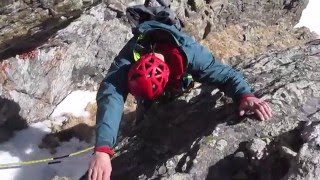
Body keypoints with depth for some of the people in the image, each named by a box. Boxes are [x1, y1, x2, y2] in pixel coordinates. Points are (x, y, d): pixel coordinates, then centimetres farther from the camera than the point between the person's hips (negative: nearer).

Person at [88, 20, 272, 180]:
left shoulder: (188, 52, -48)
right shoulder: (126, 60, -49)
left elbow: (224, 72, -44)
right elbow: (111, 97, -62)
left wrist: (246, 95, -67)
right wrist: (103, 150, -77)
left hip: (179, 89, 0)